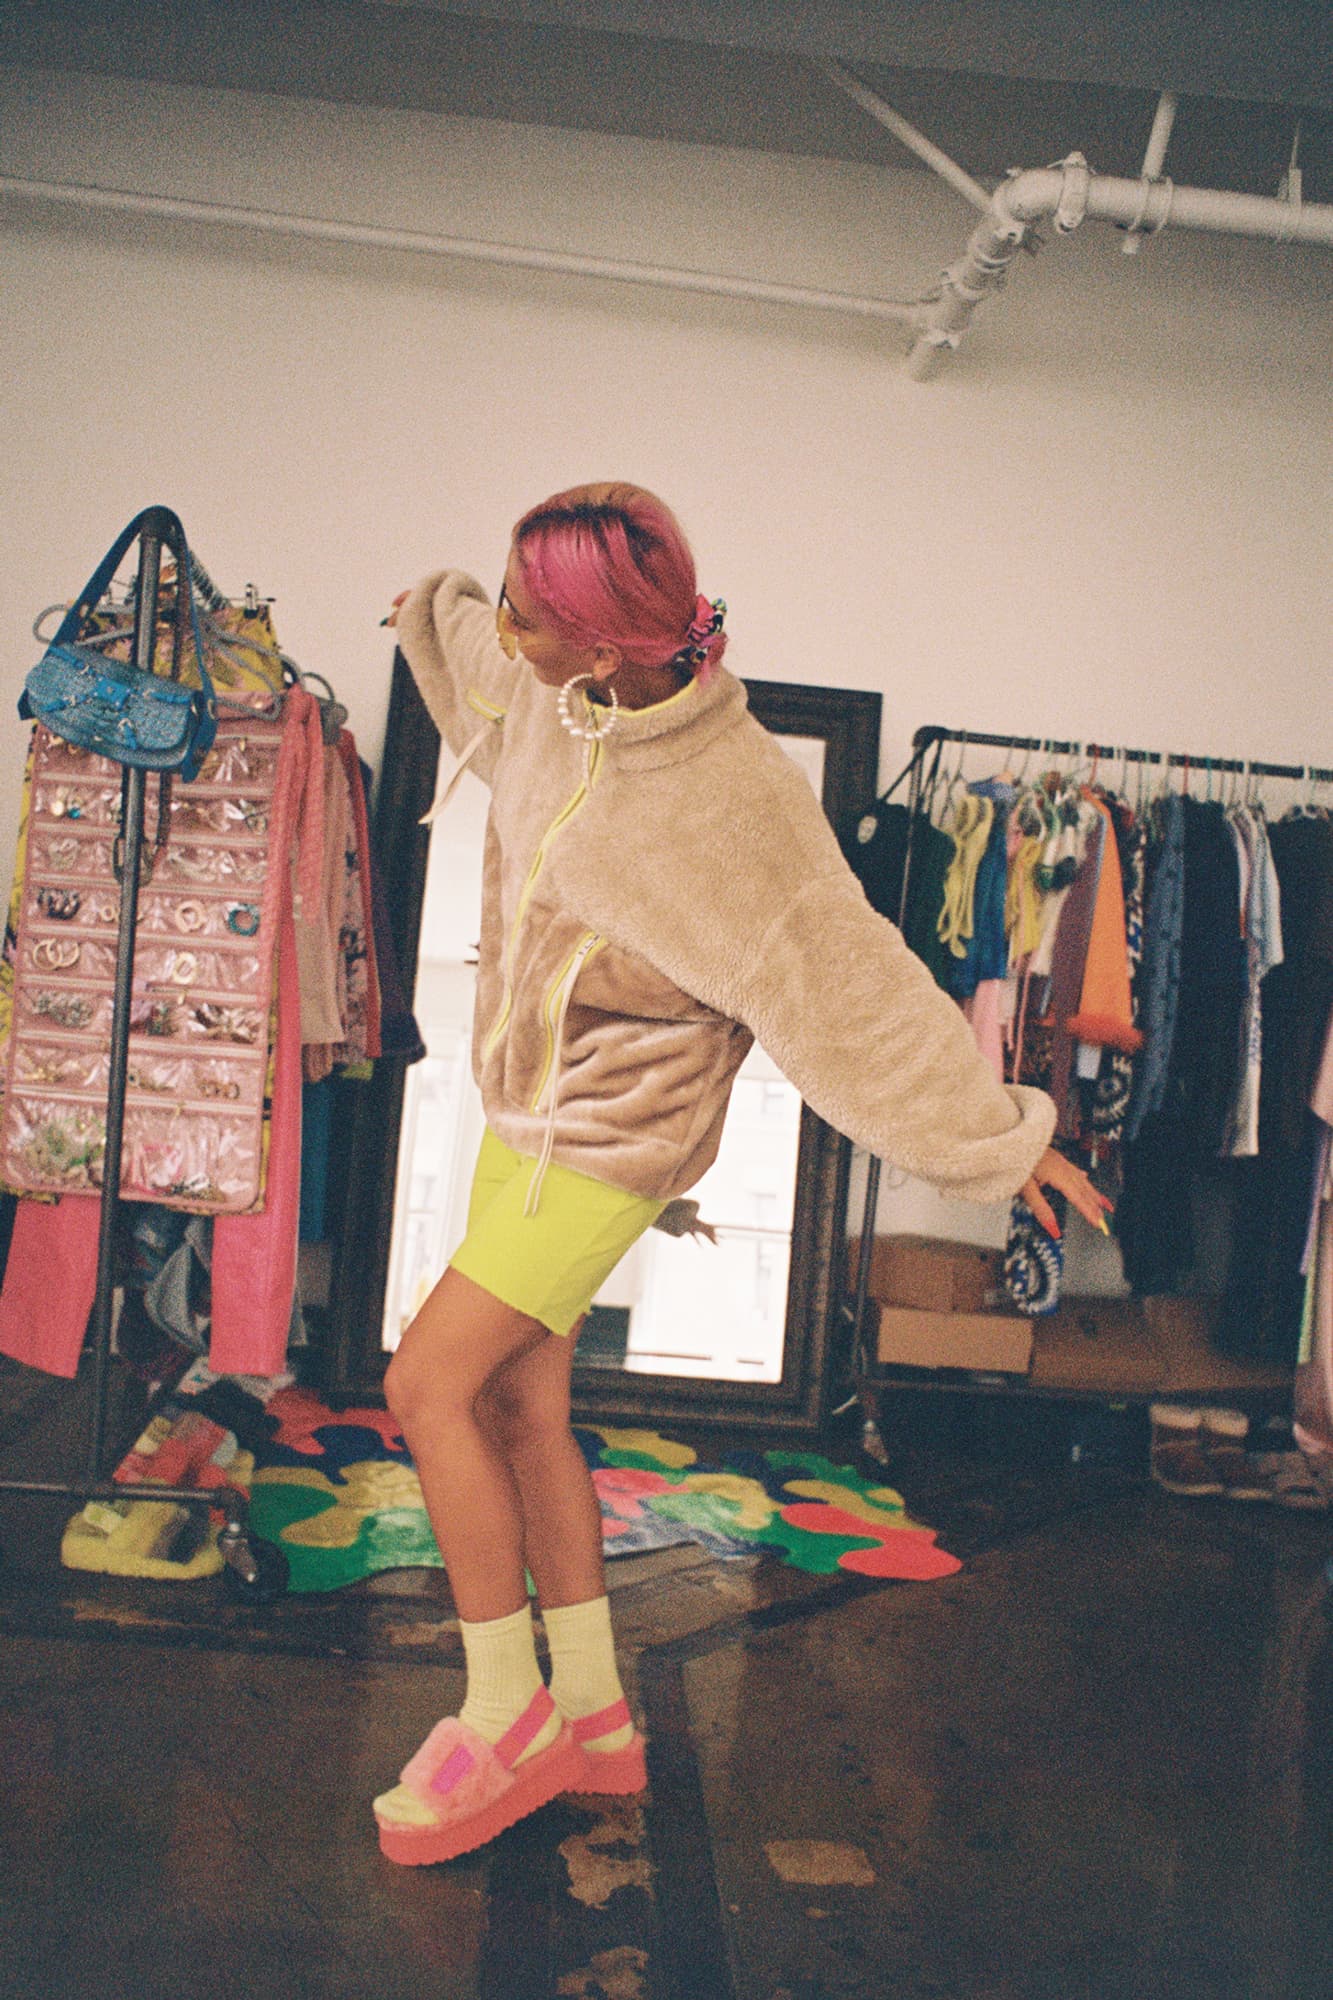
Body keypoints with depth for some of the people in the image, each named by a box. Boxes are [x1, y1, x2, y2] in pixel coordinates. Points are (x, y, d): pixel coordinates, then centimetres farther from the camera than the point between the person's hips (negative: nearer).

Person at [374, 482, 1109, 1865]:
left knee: (430, 1384, -10)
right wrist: (431, 606, 45)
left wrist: (997, 1135, -15)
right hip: (525, 1111, 8)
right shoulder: (542, 703, -2)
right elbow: (468, 647, 24)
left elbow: (846, 983, -21)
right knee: (521, 1402, 11)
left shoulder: (729, 802, -26)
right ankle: (593, 1715, 24)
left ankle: (503, 1715, 9)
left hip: (609, 1138, -8)